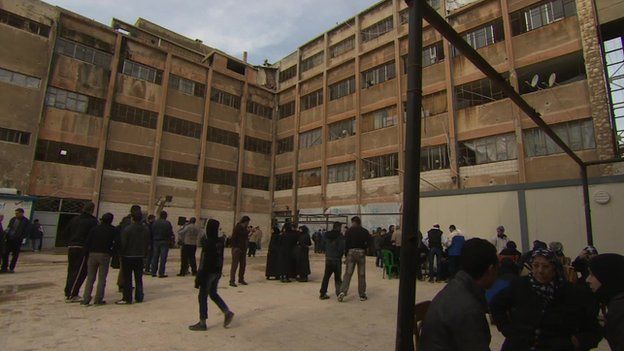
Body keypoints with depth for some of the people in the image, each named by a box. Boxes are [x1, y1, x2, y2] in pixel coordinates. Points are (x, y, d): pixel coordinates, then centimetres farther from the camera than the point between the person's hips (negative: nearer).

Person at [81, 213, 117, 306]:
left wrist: (86, 254, 7)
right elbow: (115, 243, 0)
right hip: (105, 255, -2)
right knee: (102, 279, 5)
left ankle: (86, 299, 11)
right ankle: (98, 300, 7)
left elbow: (87, 242, 2)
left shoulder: (94, 229, 3)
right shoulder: (113, 231, -2)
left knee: (90, 278, 11)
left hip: (93, 254, 2)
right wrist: (112, 253, 10)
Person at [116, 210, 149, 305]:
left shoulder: (127, 229, -14)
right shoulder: (146, 229, 2)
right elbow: (147, 243, 7)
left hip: (128, 257, -5)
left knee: (127, 279, 3)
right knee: (139, 278, 13)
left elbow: (123, 243, -13)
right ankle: (139, 297, 18)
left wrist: (121, 254, 0)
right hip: (140, 257, 5)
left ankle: (127, 298, 5)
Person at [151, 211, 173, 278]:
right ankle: (161, 273, -2)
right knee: (163, 258, -1)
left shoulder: (155, 222, 2)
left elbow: (152, 232, 4)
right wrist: (170, 240, 7)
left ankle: (153, 272, 15)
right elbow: (171, 233, -8)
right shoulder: (167, 223, -8)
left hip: (155, 241, 4)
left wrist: (152, 241, 12)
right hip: (164, 242, -4)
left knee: (155, 257, 12)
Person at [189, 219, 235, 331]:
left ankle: (202, 323, 16)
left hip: (208, 272, -7)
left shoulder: (208, 242, -20)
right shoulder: (221, 241, 1)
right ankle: (227, 312, 16)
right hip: (218, 271, 8)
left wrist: (198, 278, -16)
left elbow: (204, 262, -20)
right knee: (213, 293, 22)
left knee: (202, 296, 7)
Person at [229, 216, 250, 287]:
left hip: (243, 249, 8)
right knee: (235, 265, -4)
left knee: (243, 265, 11)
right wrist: (235, 247, -20)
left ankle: (241, 279, 21)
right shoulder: (237, 228, -11)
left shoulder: (245, 228, 12)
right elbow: (233, 238, -15)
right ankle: (232, 281, 0)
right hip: (237, 249, -8)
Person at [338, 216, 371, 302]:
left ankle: (343, 291, -13)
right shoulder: (365, 231, 4)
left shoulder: (349, 231, 0)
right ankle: (362, 295, 13)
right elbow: (368, 243, 1)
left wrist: (346, 255, 5)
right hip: (361, 253, 1)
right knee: (361, 275, 7)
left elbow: (346, 244, -1)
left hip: (351, 252, -1)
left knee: (348, 273, 1)